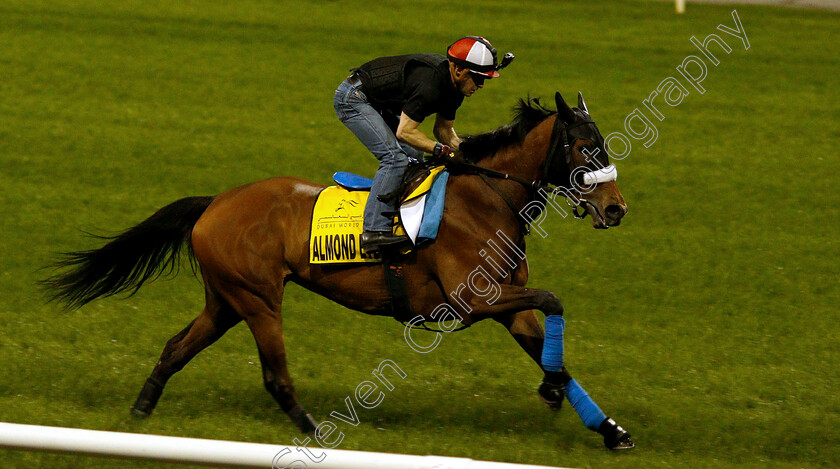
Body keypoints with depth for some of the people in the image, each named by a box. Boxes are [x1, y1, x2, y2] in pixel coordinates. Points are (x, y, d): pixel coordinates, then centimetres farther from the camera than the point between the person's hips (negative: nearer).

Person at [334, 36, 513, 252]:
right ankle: (374, 230, -28)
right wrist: (442, 149, -31)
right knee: (395, 158, -21)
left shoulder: (454, 86, -2)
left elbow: (444, 129, 10)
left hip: (378, 104, 10)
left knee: (414, 159, 10)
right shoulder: (430, 83, -32)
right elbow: (405, 132, -30)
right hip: (353, 98, -10)